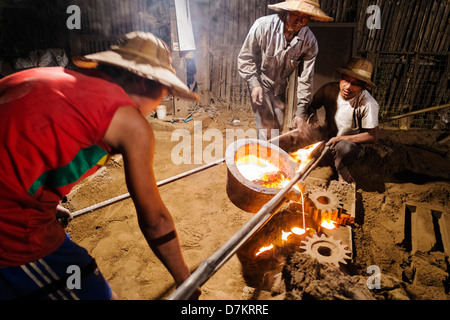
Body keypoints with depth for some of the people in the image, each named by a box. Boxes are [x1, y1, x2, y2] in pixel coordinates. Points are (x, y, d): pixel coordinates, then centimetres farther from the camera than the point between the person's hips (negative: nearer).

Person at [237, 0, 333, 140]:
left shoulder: (309, 41, -17)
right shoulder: (263, 25, -25)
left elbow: (305, 79, -12)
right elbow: (245, 58, -15)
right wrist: (254, 84, -26)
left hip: (279, 87, 4)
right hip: (259, 83, -4)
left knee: (278, 127, 15)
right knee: (266, 128, -14)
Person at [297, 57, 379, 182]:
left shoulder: (368, 104, -21)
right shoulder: (330, 89, -11)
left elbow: (373, 136, -19)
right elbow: (310, 106, 0)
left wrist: (340, 138, -22)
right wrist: (310, 119, -24)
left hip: (351, 143, -4)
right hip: (327, 137, 5)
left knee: (344, 147, -41)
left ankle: (342, 173, -7)